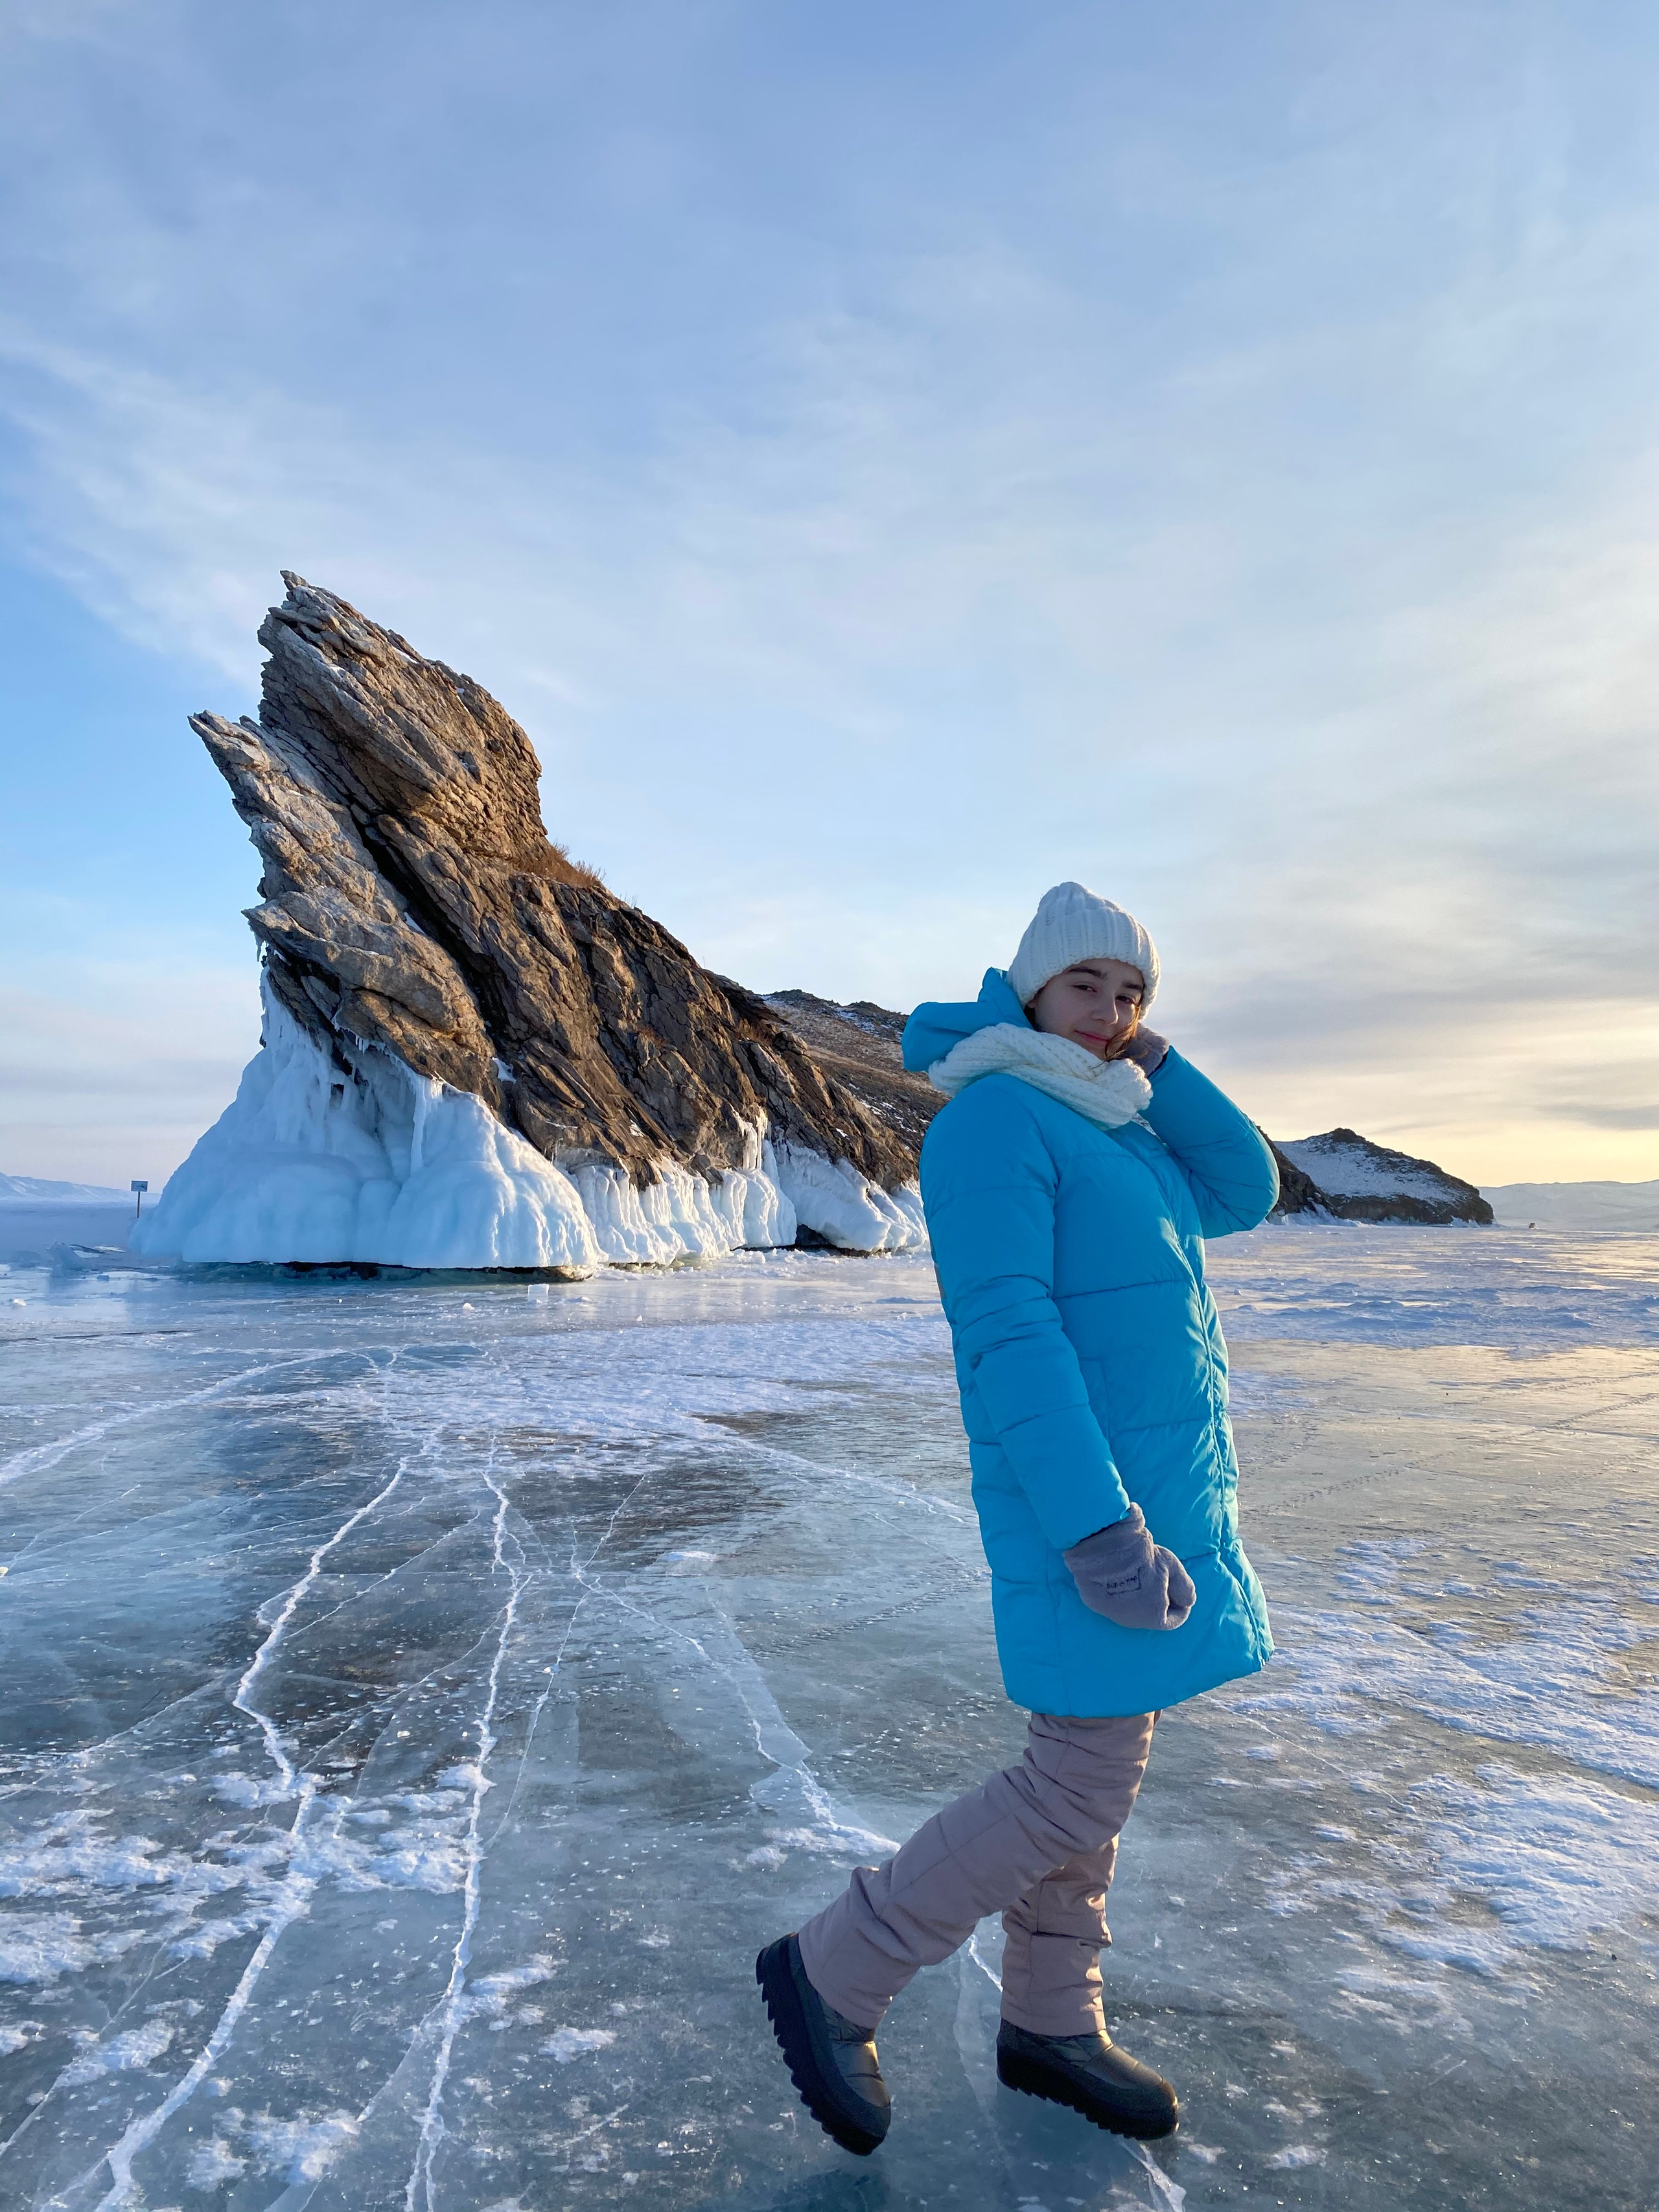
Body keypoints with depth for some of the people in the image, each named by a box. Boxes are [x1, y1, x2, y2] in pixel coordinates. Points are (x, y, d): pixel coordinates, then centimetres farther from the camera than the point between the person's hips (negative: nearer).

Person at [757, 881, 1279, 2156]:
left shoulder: (1116, 1131, 14)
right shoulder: (996, 1117, -17)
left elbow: (1245, 1194, 9)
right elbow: (1007, 1332, -24)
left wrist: (1147, 1057, 0)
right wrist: (1100, 1530, -28)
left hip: (1157, 1489, 9)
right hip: (1089, 1500, -9)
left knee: (1094, 1766, 16)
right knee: (1083, 1788, -3)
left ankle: (1049, 2026, 33)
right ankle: (832, 1977, 12)